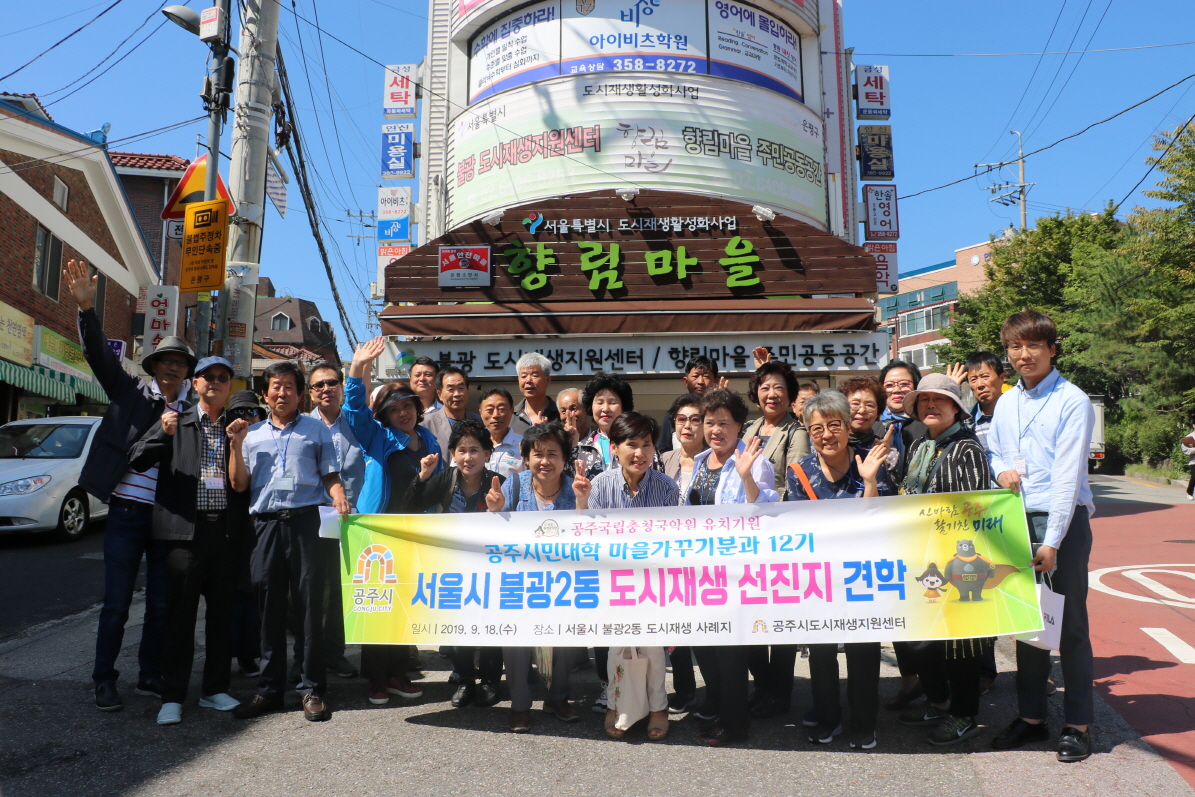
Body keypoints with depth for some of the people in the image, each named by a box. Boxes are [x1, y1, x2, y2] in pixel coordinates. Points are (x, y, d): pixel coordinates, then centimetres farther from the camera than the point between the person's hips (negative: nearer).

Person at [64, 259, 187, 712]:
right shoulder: (131, 393, 4)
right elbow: (99, 353, -6)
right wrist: (86, 307, -19)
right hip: (126, 513, -2)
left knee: (161, 604, 9)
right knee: (116, 603, 3)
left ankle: (150, 676, 23)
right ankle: (104, 682, 17)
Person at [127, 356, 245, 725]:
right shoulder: (176, 422, 7)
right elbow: (136, 460, 1)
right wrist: (162, 434, -13)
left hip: (226, 530, 2)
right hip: (186, 529, -2)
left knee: (222, 612, 9)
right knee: (180, 614, 1)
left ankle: (215, 689, 21)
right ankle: (172, 697, 10)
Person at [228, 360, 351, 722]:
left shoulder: (316, 430, 13)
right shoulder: (252, 434, 18)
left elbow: (330, 476, 8)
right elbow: (239, 484, 12)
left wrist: (339, 499, -12)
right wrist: (236, 444, 2)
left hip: (305, 520, -2)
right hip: (266, 524, 3)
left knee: (309, 604, -4)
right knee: (269, 608, 7)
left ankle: (312, 689, 5)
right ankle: (269, 689, 17)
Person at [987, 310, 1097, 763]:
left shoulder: (1072, 402, -9)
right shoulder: (1005, 404, 11)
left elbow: (1068, 475, -14)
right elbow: (992, 451, 23)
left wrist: (1052, 542, -16)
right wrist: (1001, 469, -2)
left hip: (1064, 522, -6)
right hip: (1017, 522, 6)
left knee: (1070, 624, 2)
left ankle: (1078, 724, 15)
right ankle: (1031, 717, 23)